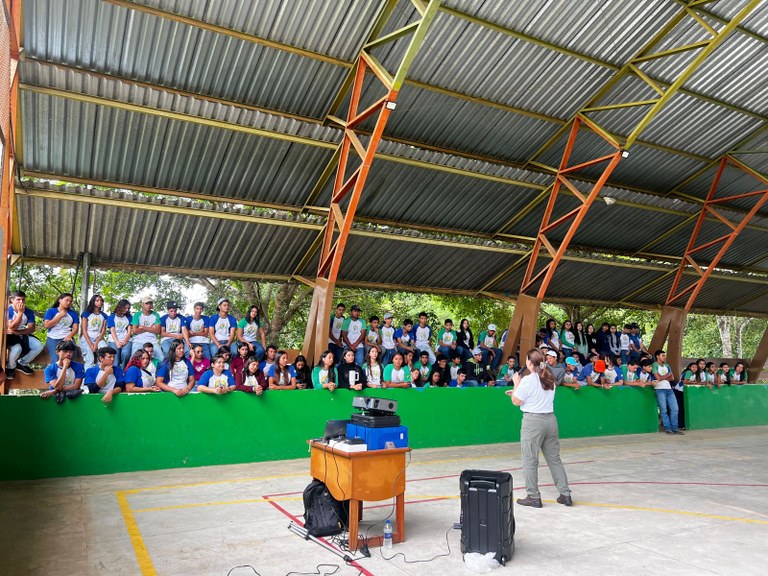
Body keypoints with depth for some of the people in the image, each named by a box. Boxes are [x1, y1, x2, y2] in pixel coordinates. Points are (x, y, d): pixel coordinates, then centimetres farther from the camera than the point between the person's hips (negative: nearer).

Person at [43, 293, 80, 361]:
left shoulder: (73, 313, 17)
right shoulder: (51, 311, 11)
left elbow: (76, 328, 9)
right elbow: (47, 325, -3)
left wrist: (69, 336, -12)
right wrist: (60, 316, -1)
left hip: (67, 339, 2)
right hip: (53, 339, -2)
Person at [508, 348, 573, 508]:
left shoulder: (528, 380, -14)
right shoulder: (549, 378, 7)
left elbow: (516, 401, -6)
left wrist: (516, 384, 5)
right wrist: (517, 392, 19)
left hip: (533, 421, -7)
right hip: (550, 418, 7)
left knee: (530, 460, 4)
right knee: (554, 459, 15)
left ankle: (533, 497, 9)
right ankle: (565, 494, 19)